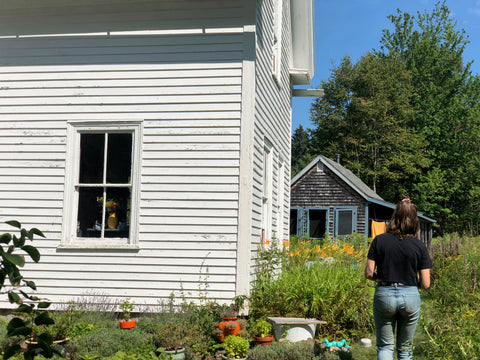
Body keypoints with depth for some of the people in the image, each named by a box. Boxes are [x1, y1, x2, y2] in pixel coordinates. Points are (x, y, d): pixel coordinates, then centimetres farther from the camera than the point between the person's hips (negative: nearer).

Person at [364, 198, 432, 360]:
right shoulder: (419, 246, -5)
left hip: (384, 295, 0)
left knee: (384, 346, 12)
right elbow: (425, 284, -4)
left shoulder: (379, 240, -5)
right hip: (410, 296, 1)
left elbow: (369, 274, -5)